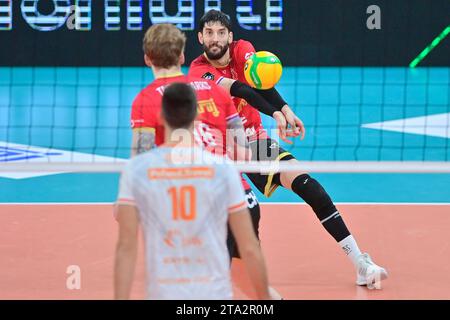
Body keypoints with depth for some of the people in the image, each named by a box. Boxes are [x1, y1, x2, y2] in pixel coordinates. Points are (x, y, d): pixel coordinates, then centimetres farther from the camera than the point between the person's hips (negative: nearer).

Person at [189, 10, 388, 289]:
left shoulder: (242, 49, -5)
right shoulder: (199, 71, -15)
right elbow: (239, 90, -32)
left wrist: (286, 111, -43)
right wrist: (277, 112, -46)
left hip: (253, 140, 2)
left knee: (303, 182, -16)